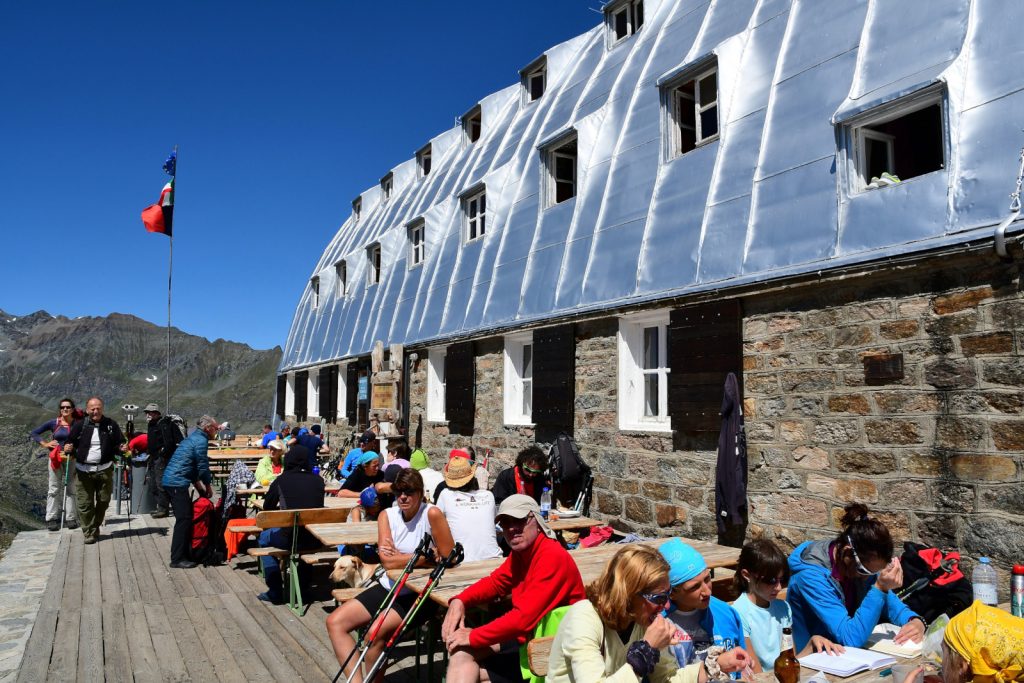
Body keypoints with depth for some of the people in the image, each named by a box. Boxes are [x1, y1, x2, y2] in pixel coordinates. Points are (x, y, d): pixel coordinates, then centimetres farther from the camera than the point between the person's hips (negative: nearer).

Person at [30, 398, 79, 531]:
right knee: (54, 489, 5)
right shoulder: (54, 423, -1)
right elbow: (35, 432, 7)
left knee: (70, 488, 7)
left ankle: (71, 518, 12)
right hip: (55, 459, 1)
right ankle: (52, 519, 10)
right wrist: (45, 444, -3)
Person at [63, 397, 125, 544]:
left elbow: (119, 444, 9)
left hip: (104, 470, 1)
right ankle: (89, 533, 9)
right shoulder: (79, 425, 2)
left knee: (103, 501, 8)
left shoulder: (111, 425, 4)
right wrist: (68, 449, -17)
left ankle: (96, 528, 28)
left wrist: (122, 448, -12)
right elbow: (70, 443, 5)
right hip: (83, 470, -1)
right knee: (84, 503, -2)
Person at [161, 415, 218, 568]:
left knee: (184, 518, 16)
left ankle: (184, 553, 23)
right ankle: (177, 559, -5)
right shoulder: (201, 440, -11)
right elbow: (203, 466, -10)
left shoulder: (194, 437, 20)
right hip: (177, 482, -10)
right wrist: (208, 486, 4)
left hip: (170, 480, 10)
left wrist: (199, 486, 24)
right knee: (184, 519, -7)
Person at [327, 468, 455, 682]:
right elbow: (387, 561, -12)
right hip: (388, 587, 6)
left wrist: (400, 557, -11)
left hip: (420, 594, -6)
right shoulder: (387, 516, -1)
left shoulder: (432, 514, -14)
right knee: (335, 622, -5)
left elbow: (448, 559, -16)